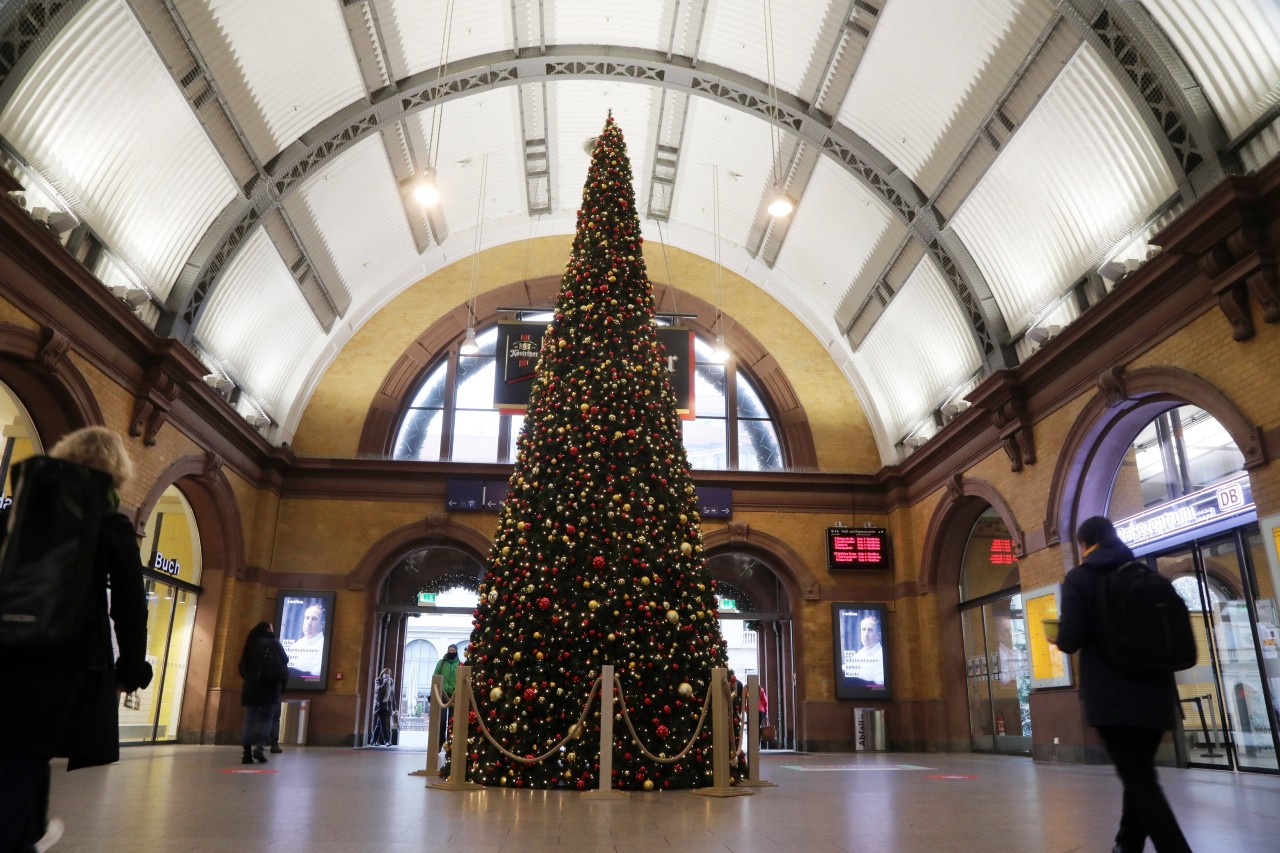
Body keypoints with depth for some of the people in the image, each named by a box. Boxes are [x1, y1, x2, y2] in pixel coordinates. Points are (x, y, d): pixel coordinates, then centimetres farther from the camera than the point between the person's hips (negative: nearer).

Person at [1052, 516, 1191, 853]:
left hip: (1111, 694, -6)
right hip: (1155, 691, 6)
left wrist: (1060, 637, 9)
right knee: (1140, 773, 20)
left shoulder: (1079, 578, -6)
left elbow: (1071, 639, -14)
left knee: (1138, 778, -3)